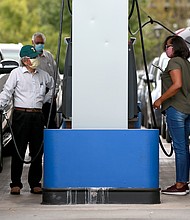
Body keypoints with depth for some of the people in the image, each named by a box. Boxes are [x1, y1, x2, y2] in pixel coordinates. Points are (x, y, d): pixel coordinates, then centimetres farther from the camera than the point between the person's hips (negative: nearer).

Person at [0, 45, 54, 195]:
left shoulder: (43, 75, 12)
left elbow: (53, 86, 31)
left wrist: (46, 99, 21)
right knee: (18, 150, -3)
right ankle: (16, 183, 3)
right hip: (21, 115, -4)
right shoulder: (16, 73, 0)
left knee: (37, 150, 5)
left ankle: (35, 183, 13)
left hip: (37, 116, 4)